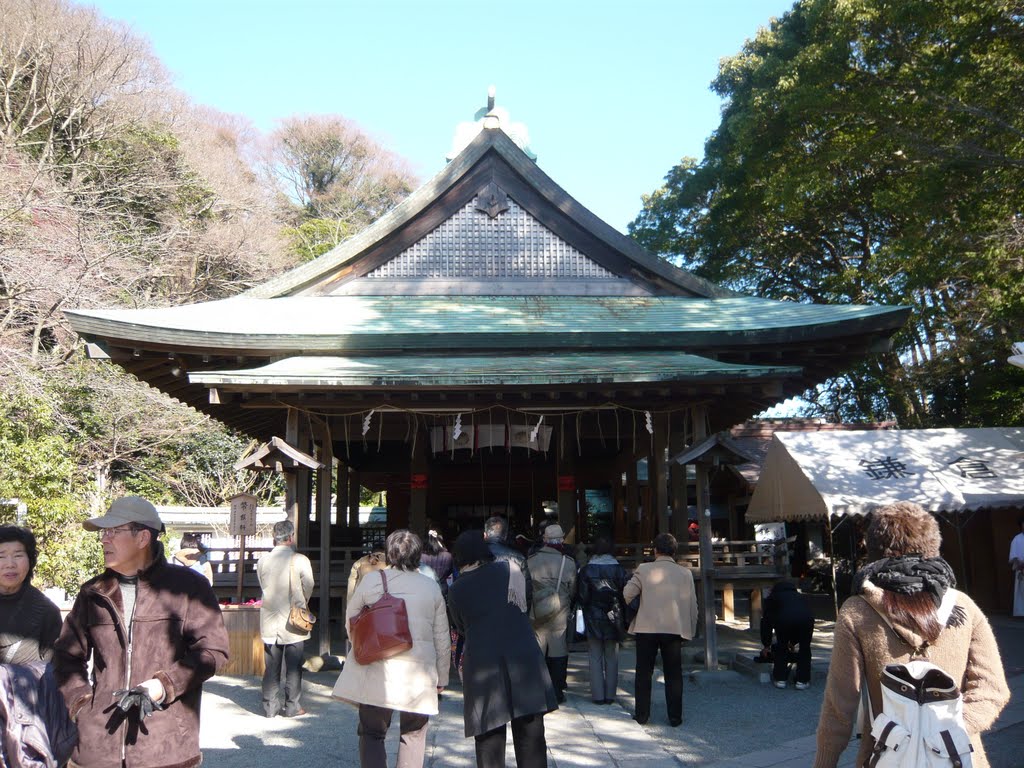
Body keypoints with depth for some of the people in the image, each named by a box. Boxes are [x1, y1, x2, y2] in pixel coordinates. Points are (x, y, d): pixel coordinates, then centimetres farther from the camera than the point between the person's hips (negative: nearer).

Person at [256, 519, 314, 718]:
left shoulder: (262, 561, -3)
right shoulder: (300, 560, -13)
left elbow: (263, 587, 6)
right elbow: (308, 589, -3)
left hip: (270, 621, 3)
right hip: (293, 621, -3)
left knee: (271, 666, 11)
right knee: (293, 667, 6)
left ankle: (270, 706, 15)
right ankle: (292, 706, 11)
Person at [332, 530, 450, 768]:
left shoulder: (370, 581, -1)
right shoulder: (432, 587, 3)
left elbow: (350, 620, 11)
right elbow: (442, 639, 7)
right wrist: (441, 678, 18)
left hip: (375, 671, -1)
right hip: (418, 673, 1)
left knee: (372, 733, 12)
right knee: (413, 735, 15)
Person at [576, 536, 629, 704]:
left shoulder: (586, 570, -7)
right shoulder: (619, 570, -4)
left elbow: (582, 596, -8)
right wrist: (623, 619, 6)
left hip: (593, 619, -1)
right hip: (613, 619, 1)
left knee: (595, 658, 6)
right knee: (611, 658, 10)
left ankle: (598, 695, 5)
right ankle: (610, 695, 11)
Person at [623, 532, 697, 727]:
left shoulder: (643, 569, -3)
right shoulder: (685, 573, 1)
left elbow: (627, 594, -5)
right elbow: (692, 605, 3)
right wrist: (690, 630, 14)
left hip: (646, 628, -1)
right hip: (675, 629, 1)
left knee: (644, 674, 10)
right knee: (673, 675, 10)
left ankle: (642, 714, 14)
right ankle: (675, 716, 11)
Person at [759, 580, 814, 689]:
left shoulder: (772, 598, 31)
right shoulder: (799, 596, 41)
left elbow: (767, 621, 29)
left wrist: (766, 645, 38)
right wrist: (793, 642, 56)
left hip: (783, 620, -2)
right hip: (806, 618, 2)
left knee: (781, 648, 20)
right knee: (804, 649, 21)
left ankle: (780, 680, 23)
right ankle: (802, 681, 21)